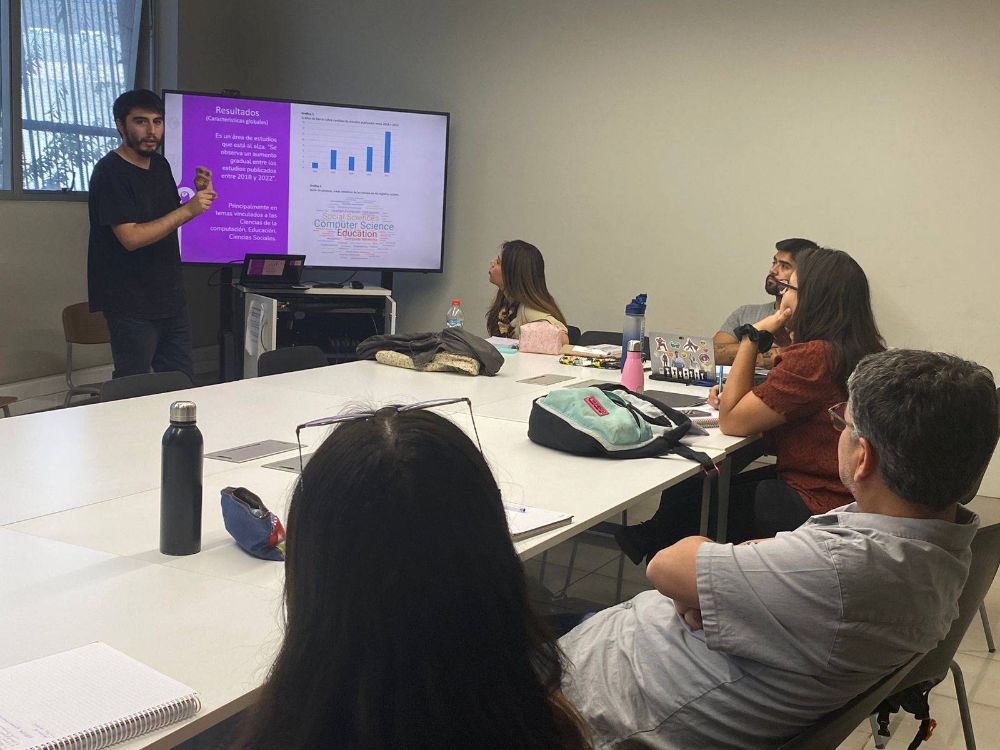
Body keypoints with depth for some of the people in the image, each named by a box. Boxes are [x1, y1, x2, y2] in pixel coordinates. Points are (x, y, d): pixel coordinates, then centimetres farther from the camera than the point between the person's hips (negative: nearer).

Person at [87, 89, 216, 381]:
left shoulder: (159, 164, 11)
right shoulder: (110, 172, -13)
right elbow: (131, 237, -22)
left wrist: (200, 193, 2)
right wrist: (188, 210, -21)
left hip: (171, 299, 7)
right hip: (132, 308, -7)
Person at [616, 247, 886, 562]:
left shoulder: (814, 357, -24)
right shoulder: (863, 352, 6)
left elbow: (732, 421, -15)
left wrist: (753, 337, -10)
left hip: (812, 507, -9)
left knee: (685, 497, 7)